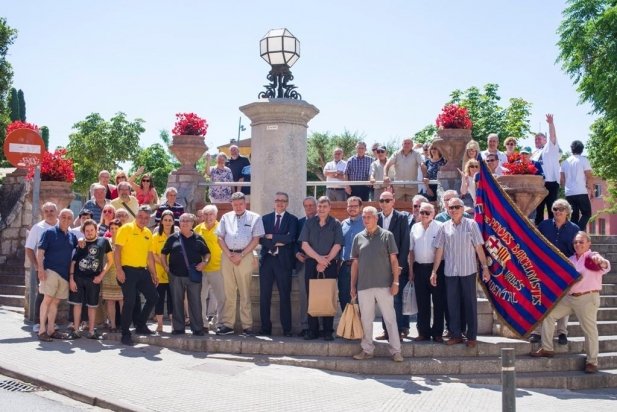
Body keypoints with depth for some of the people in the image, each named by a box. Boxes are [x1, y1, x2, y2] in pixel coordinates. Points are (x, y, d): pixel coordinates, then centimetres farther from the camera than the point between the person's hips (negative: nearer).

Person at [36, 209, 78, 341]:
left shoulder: (72, 236, 15)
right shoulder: (49, 232, 0)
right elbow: (40, 251, -6)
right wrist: (40, 268, -16)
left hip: (65, 273, 5)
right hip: (51, 270, -5)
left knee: (56, 301, 8)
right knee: (47, 299, -9)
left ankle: (51, 330, 13)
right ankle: (42, 330, -6)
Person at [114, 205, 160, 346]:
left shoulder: (148, 233, 13)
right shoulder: (126, 228, -6)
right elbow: (117, 250, -11)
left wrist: (153, 273, 16)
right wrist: (119, 269, -19)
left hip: (143, 271, 7)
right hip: (128, 270, -7)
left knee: (153, 297, 7)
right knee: (130, 301, -6)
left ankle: (140, 325, 22)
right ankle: (125, 334, 6)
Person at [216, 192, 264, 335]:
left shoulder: (254, 218, 5)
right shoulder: (226, 217, 14)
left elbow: (256, 240, -2)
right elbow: (220, 238, 10)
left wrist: (241, 255, -9)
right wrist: (229, 255, -4)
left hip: (245, 256, -3)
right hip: (227, 256, 3)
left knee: (245, 293, -2)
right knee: (229, 293, 5)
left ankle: (247, 326, 1)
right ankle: (227, 325, 9)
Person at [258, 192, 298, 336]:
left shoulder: (292, 220, 4)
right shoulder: (265, 218, 12)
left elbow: (290, 238, -12)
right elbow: (260, 238, 0)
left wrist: (271, 236, -10)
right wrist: (275, 243, -13)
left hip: (283, 261, -3)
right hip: (267, 260, 3)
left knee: (285, 296, 1)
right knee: (264, 296, 5)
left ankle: (287, 329, 6)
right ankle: (265, 328, 12)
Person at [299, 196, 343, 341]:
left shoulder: (335, 224, 5)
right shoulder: (309, 223, 9)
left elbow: (337, 246, -2)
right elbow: (304, 245, 2)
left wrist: (325, 261, -10)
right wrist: (319, 258, -9)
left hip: (330, 263, -1)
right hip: (311, 263, 1)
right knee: (311, 296, 1)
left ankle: (328, 331, 3)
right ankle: (312, 329, 7)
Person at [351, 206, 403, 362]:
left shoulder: (387, 235, 1)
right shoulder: (359, 237, 9)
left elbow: (394, 260, 0)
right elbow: (355, 263, 12)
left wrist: (395, 282, -7)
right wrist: (353, 286, 9)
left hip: (384, 285, -3)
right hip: (364, 285, 3)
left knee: (390, 318, 1)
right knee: (366, 319, 9)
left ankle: (396, 351, 9)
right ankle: (367, 350, 21)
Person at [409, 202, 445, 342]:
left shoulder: (440, 227, -4)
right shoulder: (415, 228, 9)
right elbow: (411, 250, 12)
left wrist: (439, 269, -8)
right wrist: (411, 270, 8)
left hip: (436, 267, -4)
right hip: (419, 268, 4)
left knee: (438, 301, 3)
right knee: (422, 302, 9)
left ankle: (437, 332, 11)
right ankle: (424, 332, 17)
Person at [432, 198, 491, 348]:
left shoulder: (471, 224, -1)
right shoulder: (444, 227, 5)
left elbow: (479, 247, -1)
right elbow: (439, 250, 6)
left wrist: (485, 267, -5)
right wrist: (434, 271, 4)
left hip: (468, 270, -2)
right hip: (450, 271, 2)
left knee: (470, 303, 4)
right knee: (452, 303, 7)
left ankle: (472, 336, 11)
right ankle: (456, 335, 17)